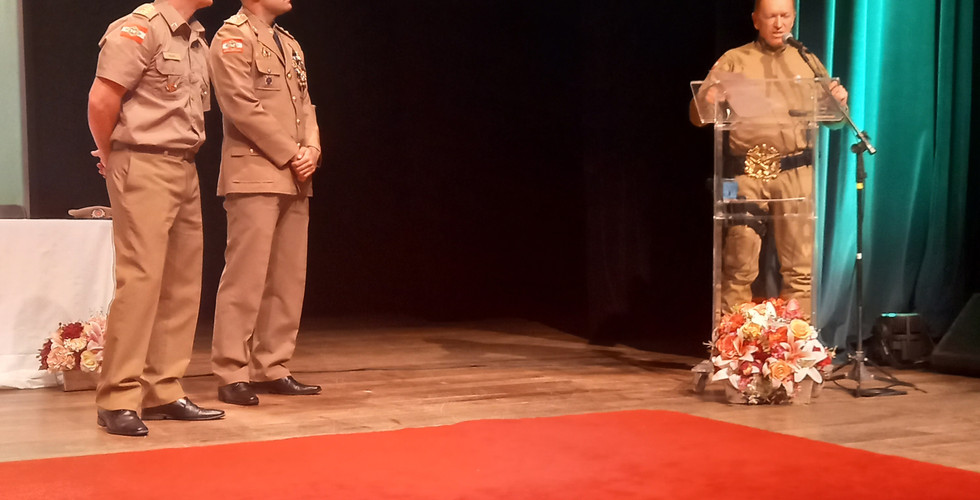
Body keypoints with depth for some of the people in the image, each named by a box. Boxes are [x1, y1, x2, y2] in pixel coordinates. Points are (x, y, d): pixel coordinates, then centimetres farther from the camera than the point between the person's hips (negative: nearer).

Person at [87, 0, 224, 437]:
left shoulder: (196, 38, 16)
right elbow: (101, 101, -15)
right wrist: (110, 156, -2)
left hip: (184, 170, 9)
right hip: (143, 169, -8)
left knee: (182, 284, 7)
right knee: (140, 280, -10)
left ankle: (163, 393, 14)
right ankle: (118, 401, -4)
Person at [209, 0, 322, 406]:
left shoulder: (290, 44, 21)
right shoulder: (233, 37, -4)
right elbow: (243, 107, -13)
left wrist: (311, 150, -1)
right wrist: (291, 155, -12)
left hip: (294, 182, 8)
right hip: (255, 176, -8)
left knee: (288, 280, 7)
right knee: (246, 277, -8)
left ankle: (271, 369, 14)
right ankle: (232, 375, -2)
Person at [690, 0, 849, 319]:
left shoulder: (807, 62, 13)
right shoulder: (733, 60, 6)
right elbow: (697, 115, 1)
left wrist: (839, 101, -7)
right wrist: (707, 102, -23)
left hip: (795, 172, 2)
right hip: (746, 173, -2)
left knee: (800, 265, 4)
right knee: (739, 266, 0)